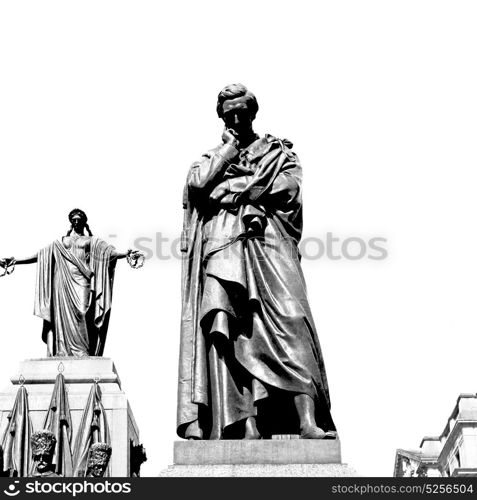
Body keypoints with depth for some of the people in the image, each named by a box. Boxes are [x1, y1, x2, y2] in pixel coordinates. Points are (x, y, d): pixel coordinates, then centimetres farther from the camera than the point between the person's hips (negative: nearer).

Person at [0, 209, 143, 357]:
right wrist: (15, 261, 11)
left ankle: (84, 352, -17)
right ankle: (65, 351, -7)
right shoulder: (62, 242, 21)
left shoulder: (92, 241, 14)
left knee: (82, 311, -15)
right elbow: (39, 256, 18)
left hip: (82, 280, -2)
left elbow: (110, 252, -1)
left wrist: (125, 254, -21)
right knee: (65, 315, -6)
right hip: (65, 280, 3)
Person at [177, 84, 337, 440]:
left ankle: (308, 420, -25)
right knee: (233, 335, -14)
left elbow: (289, 187, 0)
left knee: (291, 325, -18)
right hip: (225, 251, 1)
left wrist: (230, 191, 0)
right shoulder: (211, 157, 24)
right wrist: (229, 149, 9)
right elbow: (197, 184, 2)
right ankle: (247, 423, -19)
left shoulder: (279, 151, 20)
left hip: (270, 249, -1)